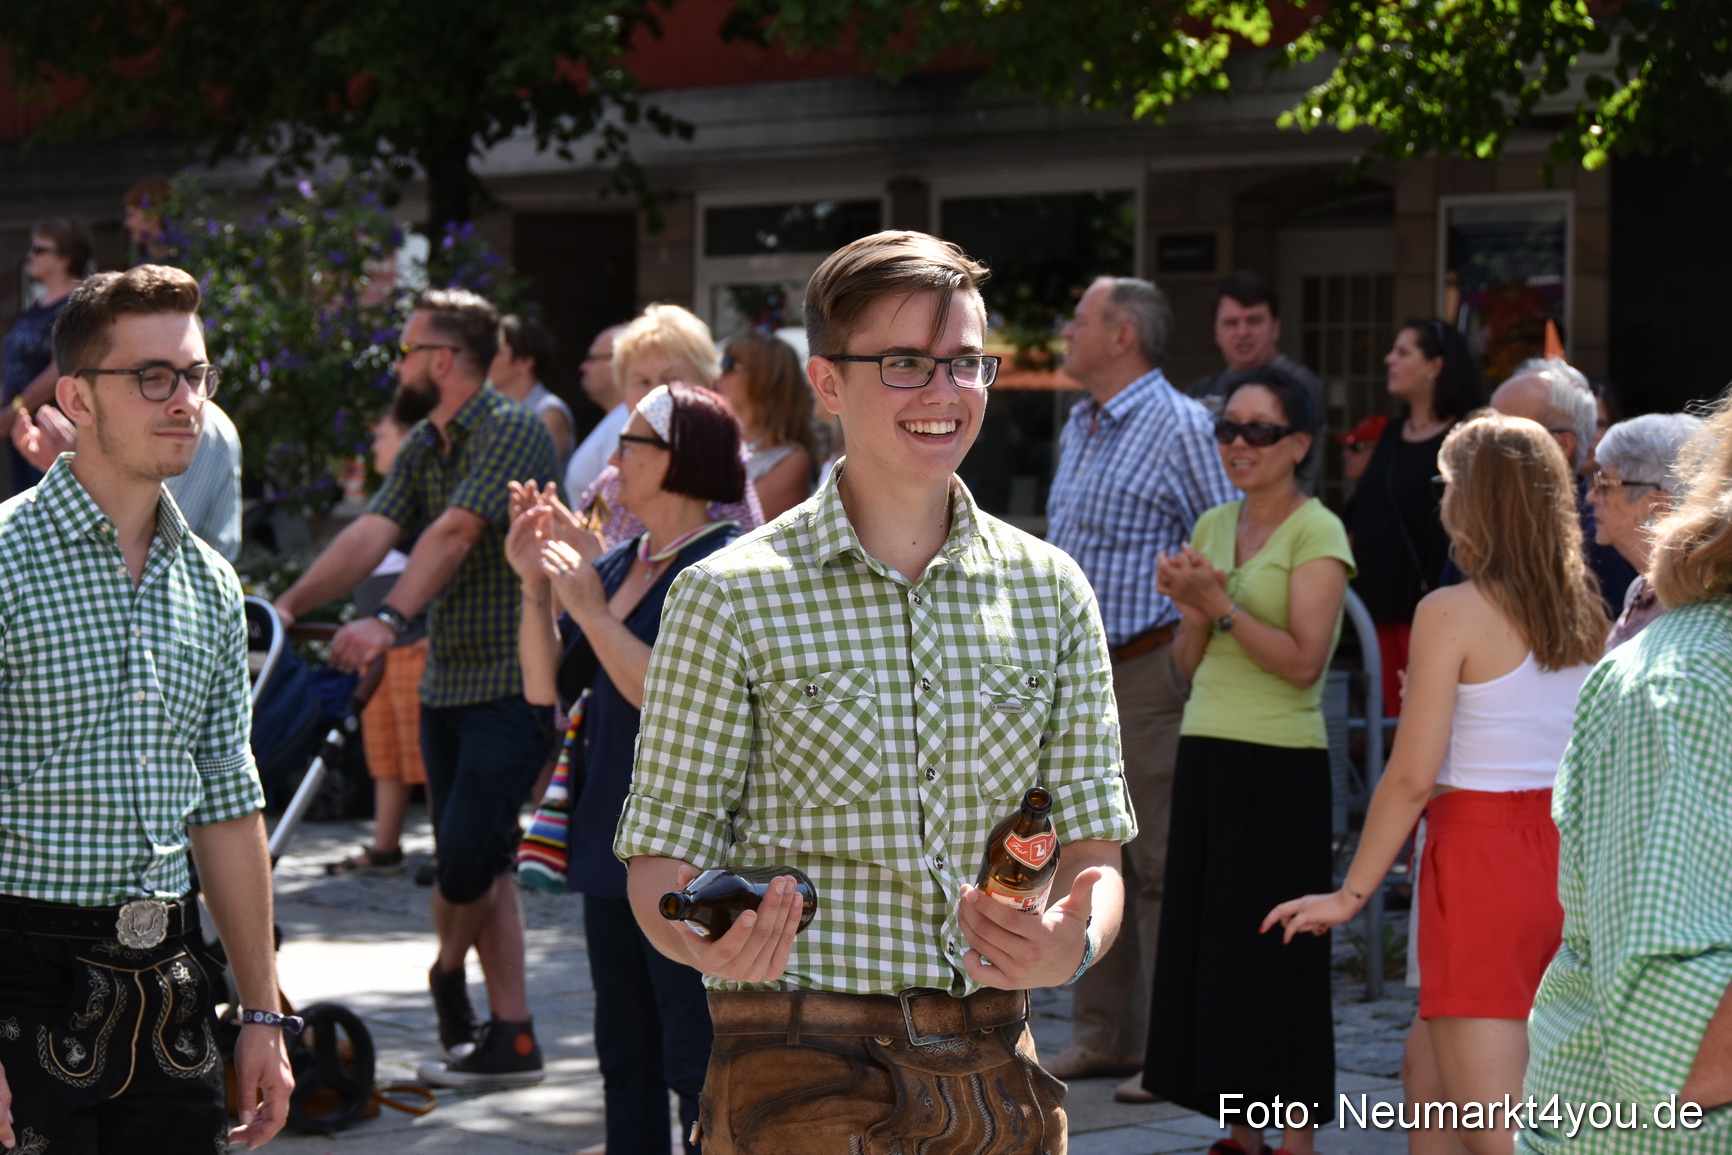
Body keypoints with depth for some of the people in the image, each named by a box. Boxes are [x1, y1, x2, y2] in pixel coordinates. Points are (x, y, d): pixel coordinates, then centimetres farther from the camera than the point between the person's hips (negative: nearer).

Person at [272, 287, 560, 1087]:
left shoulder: (513, 433, -12)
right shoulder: (424, 447, 14)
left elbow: (454, 534, -25)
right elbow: (371, 533, 2)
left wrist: (389, 620, -36)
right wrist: (288, 604, -11)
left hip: (513, 682, -8)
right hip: (447, 682, 8)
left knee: (468, 855, -11)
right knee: (477, 865, 8)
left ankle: (447, 976, 16)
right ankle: (511, 1036, 12)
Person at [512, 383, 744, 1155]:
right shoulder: (616, 565, 12)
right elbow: (545, 687, 9)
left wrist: (591, 609, -20)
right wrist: (535, 585, -2)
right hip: (611, 847, 9)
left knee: (695, 1066, -6)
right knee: (625, 1060, 15)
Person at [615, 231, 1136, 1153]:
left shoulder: (1050, 591, 7)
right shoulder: (731, 597, -5)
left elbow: (1092, 852, 8)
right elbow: (662, 860, -4)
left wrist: (1072, 945, -15)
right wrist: (715, 944, -27)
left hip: (993, 1073, 4)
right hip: (798, 1075, -3)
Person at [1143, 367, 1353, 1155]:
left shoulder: (1317, 533, -7)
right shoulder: (1213, 526, 13)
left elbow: (1303, 660, -15)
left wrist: (1220, 603, -19)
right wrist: (1189, 609, -4)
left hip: (1280, 766, -7)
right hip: (1206, 756, 7)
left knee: (1279, 954, -4)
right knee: (1209, 940, 8)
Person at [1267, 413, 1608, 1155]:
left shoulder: (1452, 614, -11)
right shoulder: (1584, 615, 7)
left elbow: (1412, 777, -12)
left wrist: (1352, 894, -5)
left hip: (1481, 858, -7)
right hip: (1567, 855, 7)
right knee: (1430, 1071, 23)